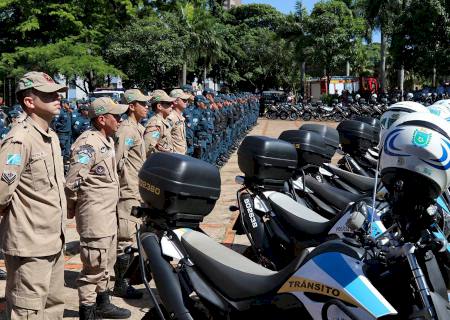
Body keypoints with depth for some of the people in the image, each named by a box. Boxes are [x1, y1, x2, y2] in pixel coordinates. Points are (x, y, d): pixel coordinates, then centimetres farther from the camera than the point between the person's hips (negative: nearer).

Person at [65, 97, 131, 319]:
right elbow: (73, 182, -23)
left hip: (109, 213, 10)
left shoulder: (108, 140, 10)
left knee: (107, 262, 21)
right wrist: (72, 208, -9)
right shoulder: (88, 143, -20)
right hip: (94, 215, -10)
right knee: (94, 265, -2)